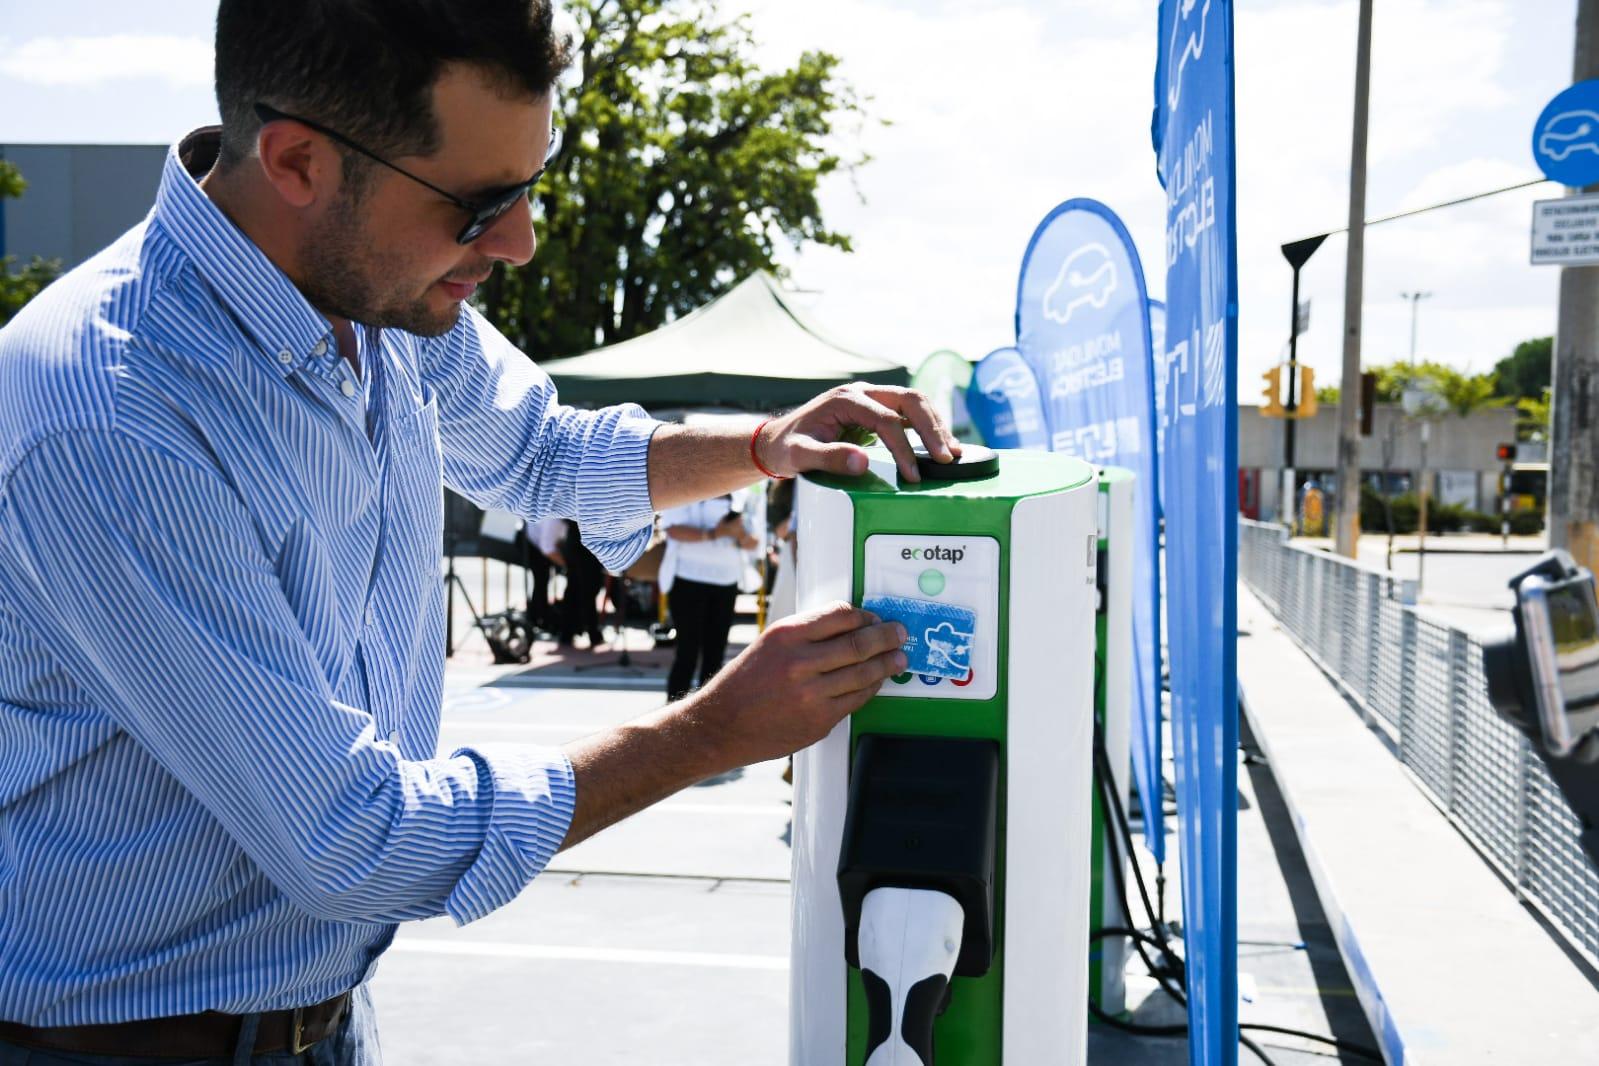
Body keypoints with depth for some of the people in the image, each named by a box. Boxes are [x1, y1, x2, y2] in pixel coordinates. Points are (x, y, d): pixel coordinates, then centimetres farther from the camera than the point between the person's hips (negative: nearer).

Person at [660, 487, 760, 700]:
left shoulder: (741, 495, 10)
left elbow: (753, 542, 9)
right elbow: (674, 529, -19)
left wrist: (741, 535, -15)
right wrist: (714, 534, -28)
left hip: (726, 583, 5)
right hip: (689, 579, -5)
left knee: (715, 654, 7)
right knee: (687, 653, -6)